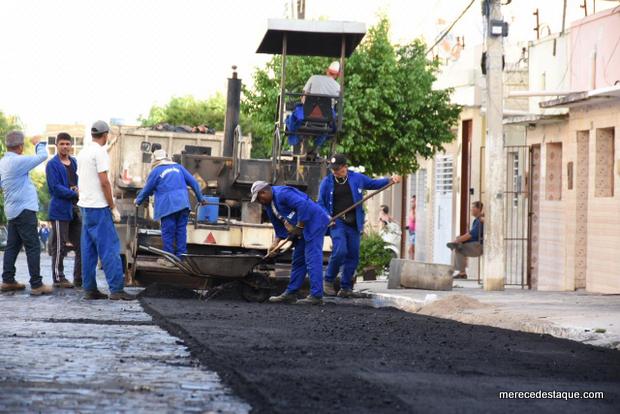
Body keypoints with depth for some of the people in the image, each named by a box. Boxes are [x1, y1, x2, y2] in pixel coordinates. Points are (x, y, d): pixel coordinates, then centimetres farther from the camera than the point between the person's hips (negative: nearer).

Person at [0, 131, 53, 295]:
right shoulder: (17, 161, -19)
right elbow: (42, 156, -15)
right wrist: (38, 143, 5)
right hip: (24, 209, -9)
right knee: (33, 247, -6)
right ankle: (36, 285, -6)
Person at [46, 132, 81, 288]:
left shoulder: (75, 163, 14)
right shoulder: (53, 165, -6)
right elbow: (55, 187, -13)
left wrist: (79, 190, -7)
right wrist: (75, 193, -18)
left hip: (75, 209, 7)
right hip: (60, 209, -6)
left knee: (81, 245, 6)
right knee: (59, 247, -1)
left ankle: (79, 278, 13)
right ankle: (58, 278, 6)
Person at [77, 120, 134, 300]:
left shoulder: (83, 153, 15)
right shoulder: (100, 152, -12)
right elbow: (104, 182, -16)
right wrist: (113, 207, -11)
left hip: (84, 205, 9)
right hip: (98, 207, -9)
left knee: (88, 250, 8)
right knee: (109, 248, -9)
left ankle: (89, 289, 8)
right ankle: (116, 289, -12)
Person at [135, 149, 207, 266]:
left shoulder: (156, 171, 4)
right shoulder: (178, 167, 16)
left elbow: (147, 190, 12)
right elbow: (193, 182, 15)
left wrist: (138, 201, 30)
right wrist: (201, 198, 24)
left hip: (167, 206, -4)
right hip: (183, 204, 4)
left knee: (168, 232, 2)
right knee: (181, 231, 7)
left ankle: (168, 259, 5)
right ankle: (181, 256, 8)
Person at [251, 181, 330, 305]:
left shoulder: (282, 194, -17)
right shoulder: (269, 205, 15)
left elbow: (303, 205, -27)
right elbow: (279, 226, 20)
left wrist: (299, 227, -20)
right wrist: (276, 242, 6)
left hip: (315, 222, -11)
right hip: (303, 230, 11)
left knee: (312, 259, -15)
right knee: (298, 261, 13)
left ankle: (316, 296, -19)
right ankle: (291, 294, 19)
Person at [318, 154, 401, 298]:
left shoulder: (357, 178, 7)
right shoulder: (327, 182, 2)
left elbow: (374, 184, 21)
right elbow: (321, 203, 8)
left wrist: (390, 179, 8)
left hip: (354, 223, 3)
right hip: (337, 222, -3)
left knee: (353, 255, 4)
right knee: (340, 251, -20)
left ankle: (346, 286, 16)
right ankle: (328, 280, -3)